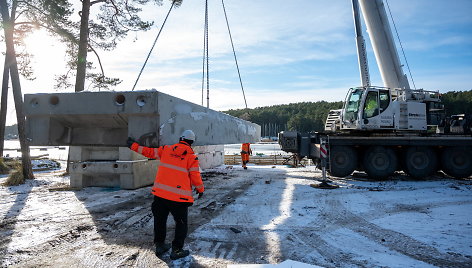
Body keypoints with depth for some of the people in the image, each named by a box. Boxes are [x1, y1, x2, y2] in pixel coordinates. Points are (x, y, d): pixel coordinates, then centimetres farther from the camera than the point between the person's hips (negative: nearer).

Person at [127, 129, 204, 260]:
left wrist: (134, 146, 28)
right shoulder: (191, 156, -4)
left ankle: (159, 245, 32)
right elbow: (195, 176, -4)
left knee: (160, 219, 21)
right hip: (179, 195, -4)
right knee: (181, 223, 11)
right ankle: (176, 250, 13)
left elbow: (149, 152, 15)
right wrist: (200, 190, 13)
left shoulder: (166, 149, 6)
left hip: (160, 192, 4)